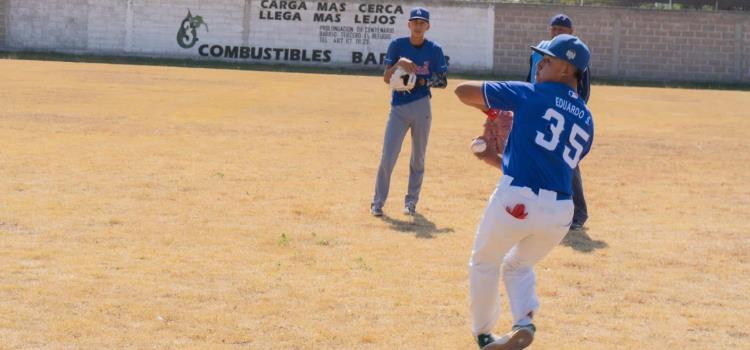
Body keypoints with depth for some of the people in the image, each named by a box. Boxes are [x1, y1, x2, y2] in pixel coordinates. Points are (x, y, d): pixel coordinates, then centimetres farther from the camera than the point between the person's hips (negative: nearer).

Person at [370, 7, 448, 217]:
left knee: (418, 158, 8)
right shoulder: (397, 45, -2)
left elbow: (443, 81, 0)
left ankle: (411, 201, 19)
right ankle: (378, 202, 2)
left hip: (421, 108, 1)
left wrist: (422, 81, -17)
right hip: (398, 108, -1)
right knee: (387, 158, -6)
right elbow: (386, 78, -6)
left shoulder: (434, 50, 0)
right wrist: (399, 63, -24)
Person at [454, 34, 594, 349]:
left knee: (485, 262, 23)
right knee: (519, 265, 28)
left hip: (517, 201, -5)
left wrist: (492, 109, 26)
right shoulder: (585, 120, 17)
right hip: (561, 212, 5)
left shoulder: (529, 95, 1)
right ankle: (524, 321, 4)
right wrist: (496, 158, 30)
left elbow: (463, 91, 6)